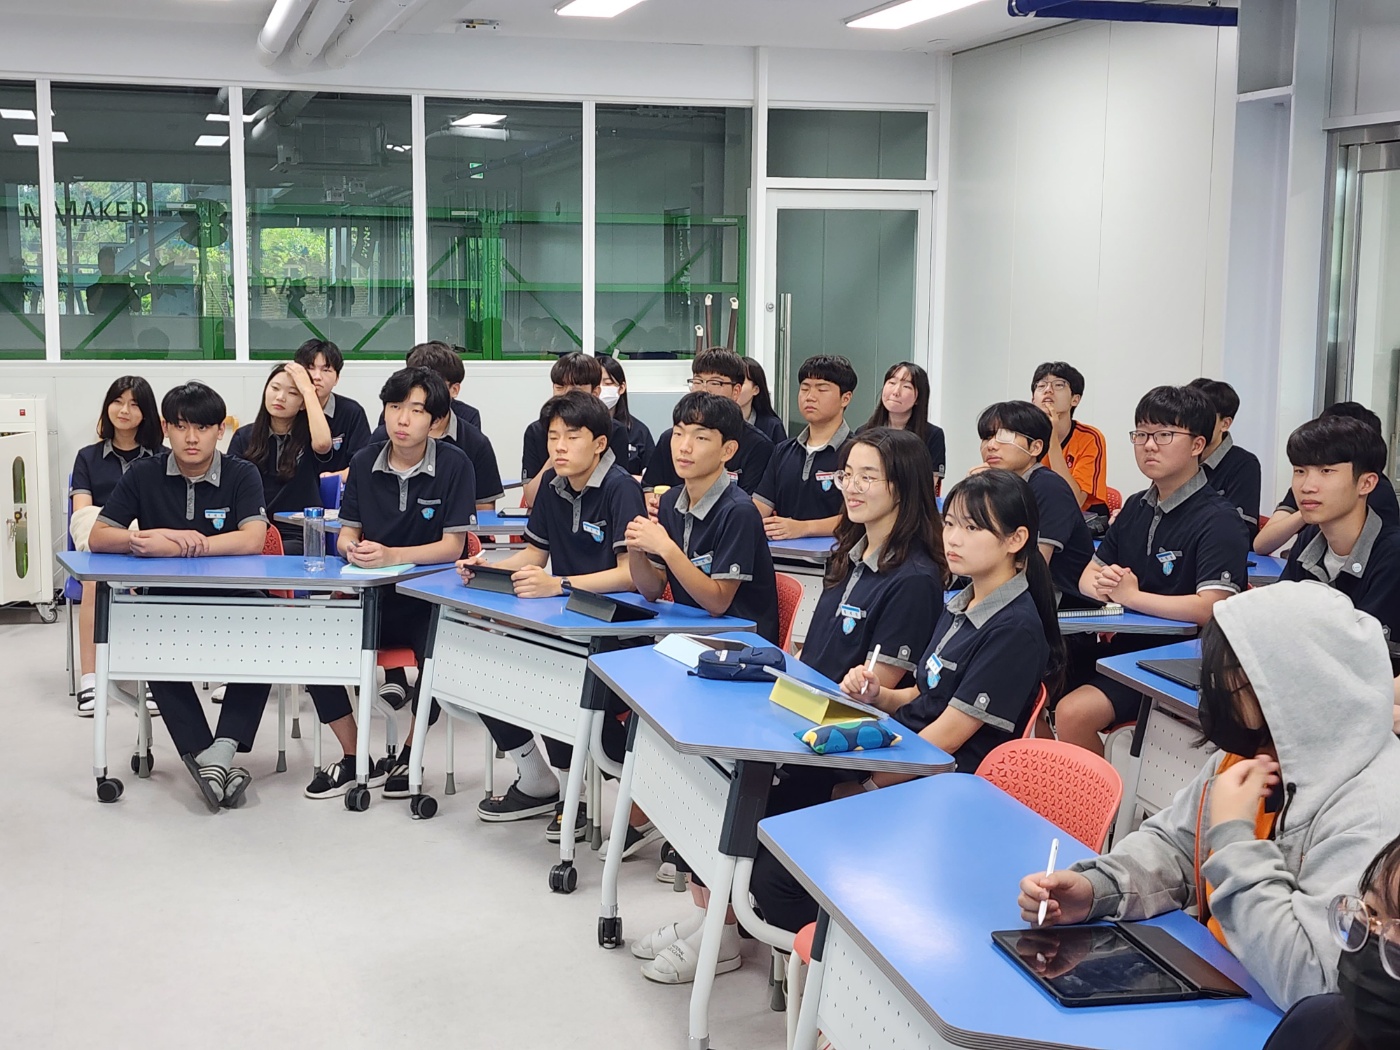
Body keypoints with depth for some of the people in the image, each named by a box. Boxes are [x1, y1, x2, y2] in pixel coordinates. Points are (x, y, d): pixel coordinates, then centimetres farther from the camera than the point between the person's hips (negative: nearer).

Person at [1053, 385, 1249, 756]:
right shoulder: (1136, 507, 13)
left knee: (1073, 714, -27)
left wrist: (1131, 595, -15)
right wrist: (1103, 584, -8)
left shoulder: (1217, 521, -12)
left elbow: (1212, 607, -26)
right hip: (1119, 643, 8)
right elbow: (1088, 577, 18)